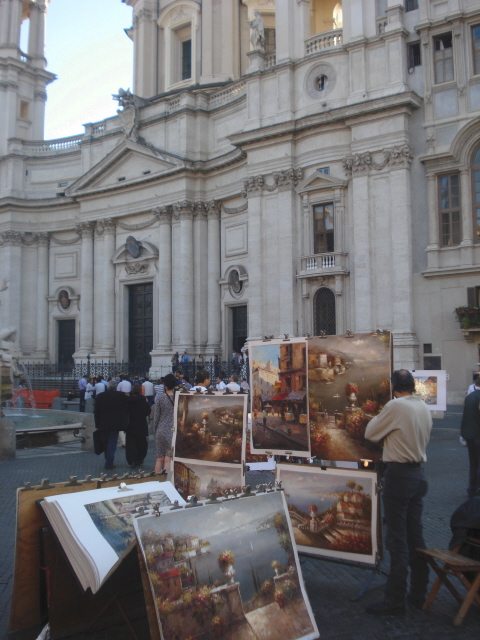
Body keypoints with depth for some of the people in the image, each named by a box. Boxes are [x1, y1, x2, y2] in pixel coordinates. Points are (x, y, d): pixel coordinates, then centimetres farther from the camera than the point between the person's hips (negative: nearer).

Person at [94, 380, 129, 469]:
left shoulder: (100, 396, -1)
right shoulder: (122, 396, -6)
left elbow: (96, 412, 3)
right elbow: (126, 411, -2)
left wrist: (97, 424, 10)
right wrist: (124, 424, 5)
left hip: (103, 424, 2)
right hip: (115, 424, -2)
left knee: (105, 443, 16)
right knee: (112, 443, 1)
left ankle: (108, 461, 26)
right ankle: (109, 463, -3)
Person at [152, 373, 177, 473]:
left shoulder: (160, 399, -1)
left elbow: (156, 417, 4)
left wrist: (155, 433, 14)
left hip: (161, 431, 1)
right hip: (173, 431, -1)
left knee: (159, 459, 10)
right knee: (168, 459, -2)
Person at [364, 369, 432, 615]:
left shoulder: (395, 406, -16)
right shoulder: (424, 408, 6)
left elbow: (371, 433, -8)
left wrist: (377, 417, 10)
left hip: (398, 475, -7)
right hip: (418, 473, 7)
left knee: (397, 539, -2)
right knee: (416, 535, 14)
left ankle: (394, 599, 5)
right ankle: (418, 594, 24)